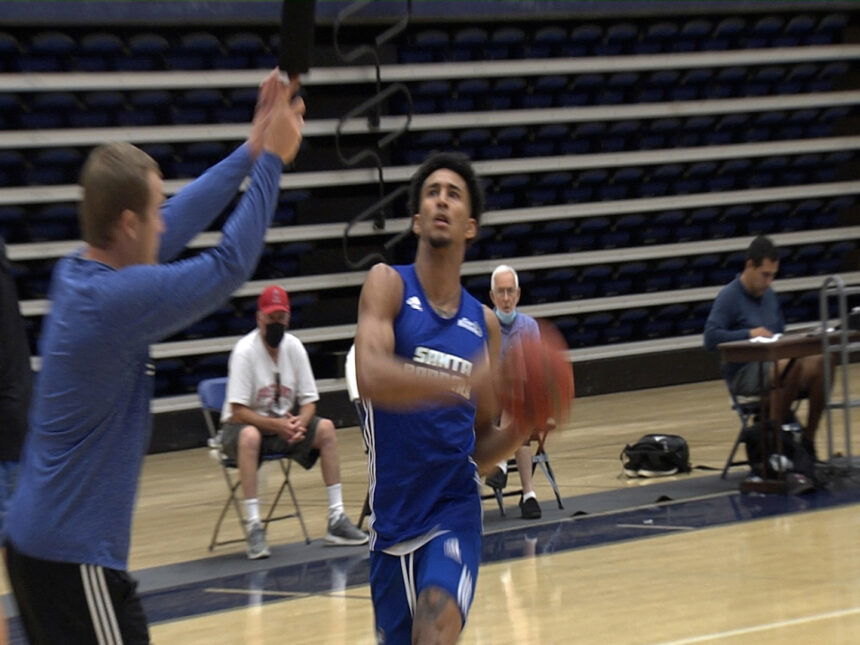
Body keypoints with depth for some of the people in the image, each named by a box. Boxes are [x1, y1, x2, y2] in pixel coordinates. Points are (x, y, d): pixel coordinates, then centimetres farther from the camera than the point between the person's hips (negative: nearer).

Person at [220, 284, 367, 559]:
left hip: (282, 423, 5)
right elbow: (238, 411, -21)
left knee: (325, 428, -15)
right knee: (249, 436, -37)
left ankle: (336, 518, -11)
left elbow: (308, 401, 0)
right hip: (242, 425, -5)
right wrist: (276, 425, -31)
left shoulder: (294, 347, -4)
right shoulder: (245, 351, -18)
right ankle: (254, 527, -37)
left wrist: (300, 423, -21)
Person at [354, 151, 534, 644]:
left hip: (456, 510, 1)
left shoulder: (485, 324, 7)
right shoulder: (388, 284, -4)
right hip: (395, 516, -1)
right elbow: (371, 378, -24)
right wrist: (464, 381, -36)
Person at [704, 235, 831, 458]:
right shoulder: (728, 296, -6)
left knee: (821, 361, -19)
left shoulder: (769, 296, 15)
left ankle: (808, 440, -12)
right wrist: (749, 333, -24)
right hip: (743, 372, -7)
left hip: (773, 365, 7)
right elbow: (710, 339, -16)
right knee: (790, 365, -35)